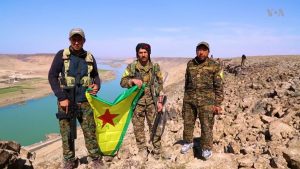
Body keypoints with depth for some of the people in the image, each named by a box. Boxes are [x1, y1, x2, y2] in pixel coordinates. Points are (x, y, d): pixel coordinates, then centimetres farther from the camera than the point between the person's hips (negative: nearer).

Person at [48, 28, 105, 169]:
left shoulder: (89, 57, 7)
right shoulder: (61, 55, -2)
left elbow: (95, 76, 16)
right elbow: (52, 76, -4)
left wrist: (97, 86, -7)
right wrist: (61, 97, -12)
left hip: (85, 101, 2)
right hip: (66, 101, -1)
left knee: (90, 132, 4)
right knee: (67, 134, 7)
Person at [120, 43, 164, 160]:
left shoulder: (155, 67, 2)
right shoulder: (131, 67, -1)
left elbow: (160, 85, 3)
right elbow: (123, 82, -2)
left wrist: (160, 101, -3)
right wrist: (133, 80, -22)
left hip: (152, 101, 0)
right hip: (137, 102, 0)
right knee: (138, 127, 8)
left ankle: (157, 150, 22)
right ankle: (142, 150, 24)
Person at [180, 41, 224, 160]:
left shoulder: (215, 66, -4)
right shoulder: (190, 64, 8)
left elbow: (218, 86, -4)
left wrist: (217, 104, -8)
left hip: (206, 100, -4)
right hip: (189, 100, 4)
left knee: (206, 126, 1)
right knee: (188, 123, 14)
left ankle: (206, 148, 19)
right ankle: (188, 142, 35)